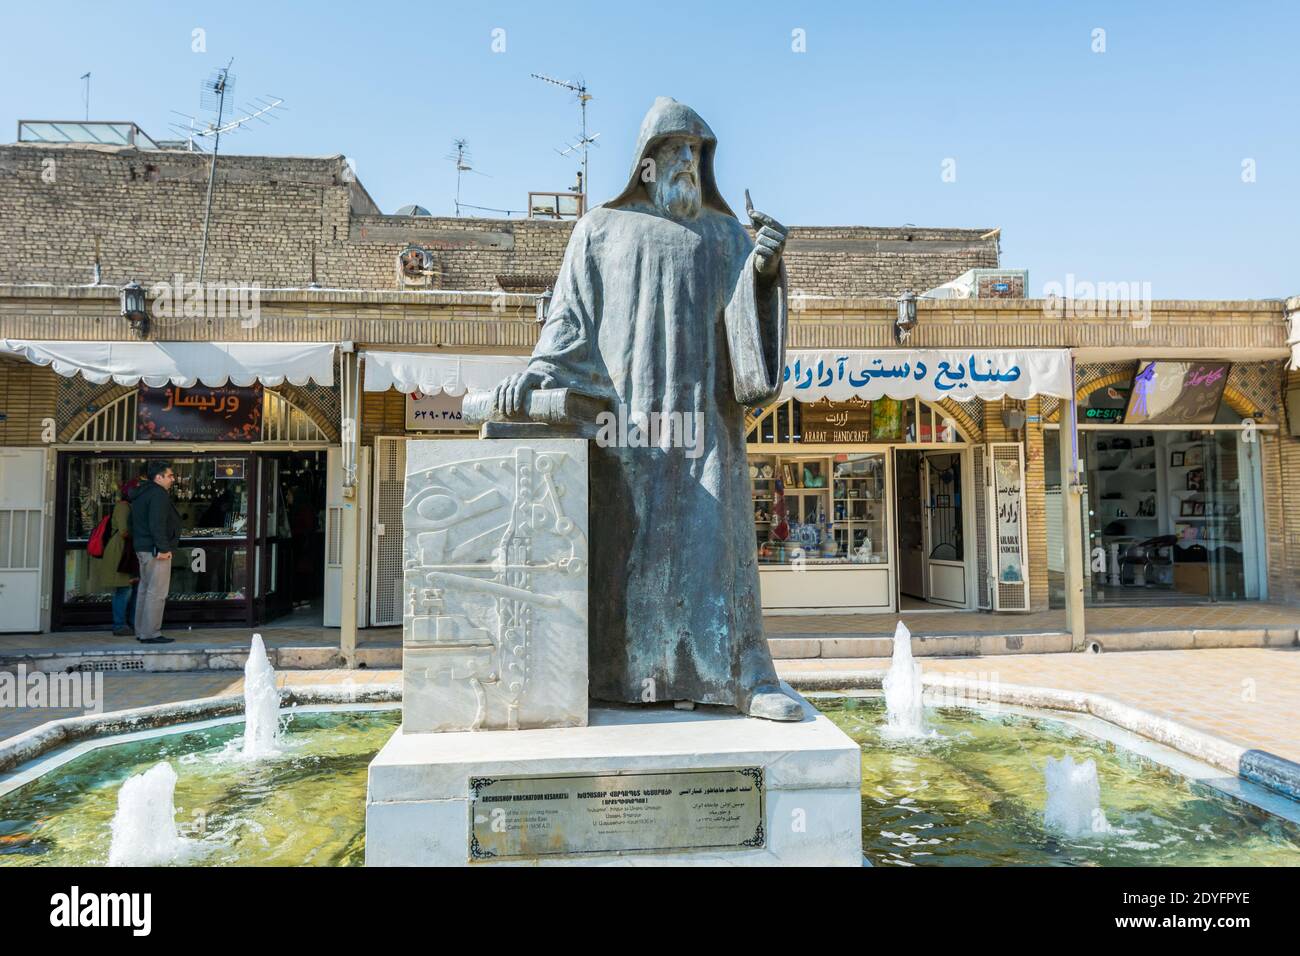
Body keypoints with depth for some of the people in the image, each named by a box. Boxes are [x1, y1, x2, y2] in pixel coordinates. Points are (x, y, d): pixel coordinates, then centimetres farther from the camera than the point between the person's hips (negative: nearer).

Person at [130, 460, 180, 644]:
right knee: (157, 593, -8)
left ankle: (141, 632, 21)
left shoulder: (141, 494, 19)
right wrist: (163, 548, -21)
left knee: (145, 590, 15)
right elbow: (157, 524, -23)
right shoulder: (159, 494, -14)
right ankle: (150, 634, -7)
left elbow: (137, 523, 23)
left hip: (142, 548, 11)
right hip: (155, 550, -11)